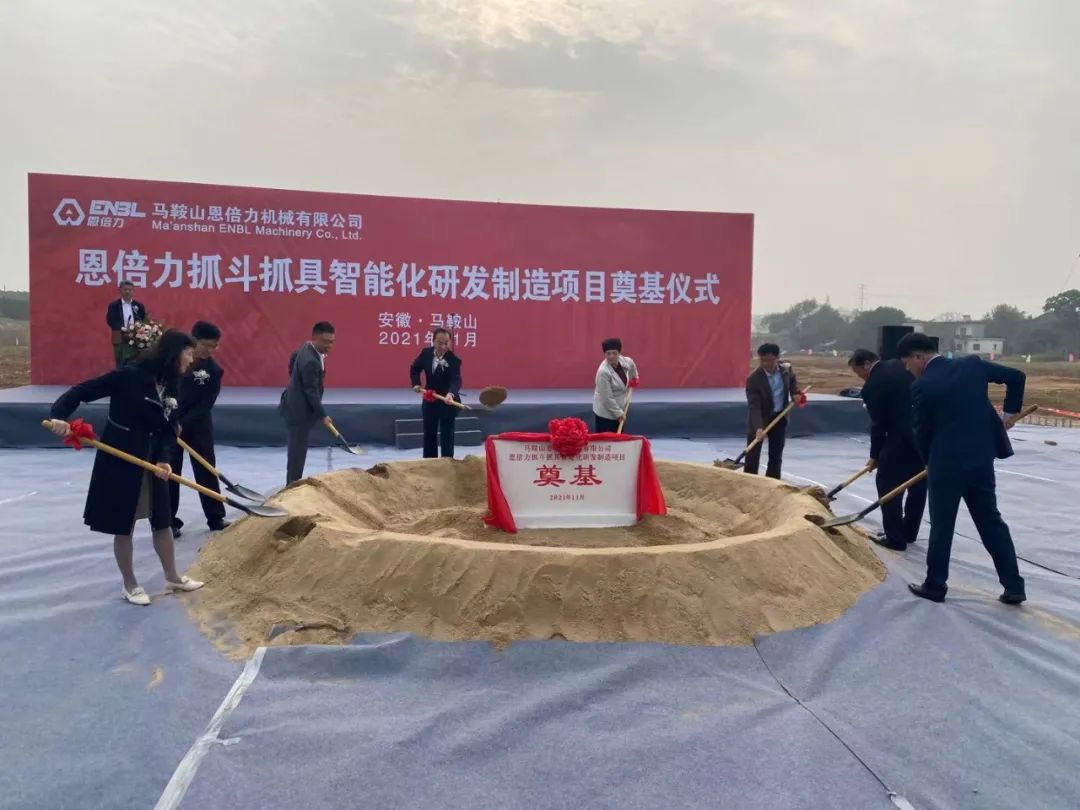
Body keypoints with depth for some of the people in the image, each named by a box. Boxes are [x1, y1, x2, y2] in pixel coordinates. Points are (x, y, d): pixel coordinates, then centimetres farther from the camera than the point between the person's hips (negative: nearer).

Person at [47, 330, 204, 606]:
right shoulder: (129, 375, -18)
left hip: (152, 461, 7)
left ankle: (173, 578, 27)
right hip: (119, 460, -7)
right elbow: (82, 391, -18)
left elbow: (169, 429, 2)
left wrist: (164, 459, -13)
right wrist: (58, 415, -34)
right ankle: (130, 586, 22)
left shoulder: (170, 387, 3)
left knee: (162, 520, 14)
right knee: (124, 525, 6)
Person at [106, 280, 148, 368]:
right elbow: (110, 321, -7)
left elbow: (144, 322, 8)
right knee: (121, 366, 0)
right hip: (120, 341, -2)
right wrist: (124, 328, -21)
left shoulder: (139, 306, 11)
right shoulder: (113, 306, 4)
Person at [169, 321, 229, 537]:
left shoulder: (214, 370, -9)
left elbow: (205, 405, -12)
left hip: (198, 426, 0)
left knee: (206, 470, 6)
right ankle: (169, 520, 15)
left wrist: (183, 425, -21)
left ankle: (216, 517, 15)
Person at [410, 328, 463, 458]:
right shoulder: (426, 353, -7)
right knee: (429, 433, 13)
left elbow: (456, 380, -34)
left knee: (447, 433, -2)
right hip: (429, 400, 5)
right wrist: (416, 384, -3)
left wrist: (451, 393, -53)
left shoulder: (454, 359, -21)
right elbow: (414, 368, 11)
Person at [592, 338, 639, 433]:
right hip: (605, 412, -8)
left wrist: (634, 378, 29)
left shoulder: (626, 361, -8)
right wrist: (618, 412, -19)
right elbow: (607, 398, -25)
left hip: (620, 408, 8)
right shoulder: (603, 372, -28)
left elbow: (631, 366, 21)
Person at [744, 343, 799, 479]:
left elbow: (792, 381, 18)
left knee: (776, 456, 10)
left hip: (779, 417, 5)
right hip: (760, 419, -4)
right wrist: (758, 427, -39)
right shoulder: (753, 378, -24)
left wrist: (796, 394, -2)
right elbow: (754, 406, -28)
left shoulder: (786, 369, -7)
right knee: (752, 457, -3)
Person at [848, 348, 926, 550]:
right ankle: (909, 532, 30)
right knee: (918, 485, 17)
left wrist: (874, 455, 5)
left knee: (888, 486, 5)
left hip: (901, 439, -8)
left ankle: (895, 537, 9)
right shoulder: (901, 365, 9)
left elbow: (878, 425, -7)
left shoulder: (872, 386, -11)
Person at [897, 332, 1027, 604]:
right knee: (992, 522, 14)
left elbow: (922, 432, -4)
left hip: (947, 462, -5)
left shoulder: (922, 386, -12)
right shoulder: (972, 364, 3)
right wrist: (1009, 412, 20)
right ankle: (1014, 586, 17)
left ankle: (935, 586, 16)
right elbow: (1016, 376, 11)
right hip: (982, 458, 6)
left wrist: (930, 461, 13)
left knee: (941, 526, 7)